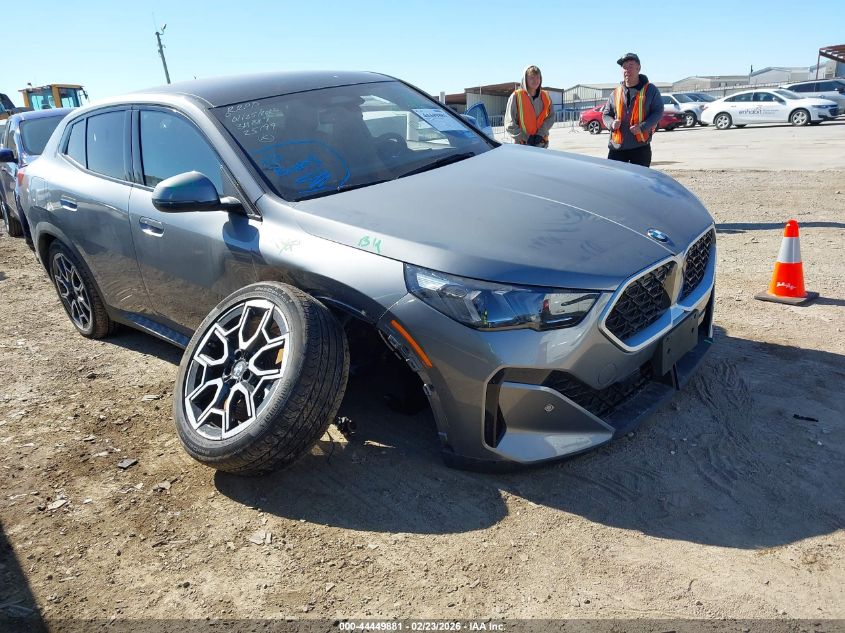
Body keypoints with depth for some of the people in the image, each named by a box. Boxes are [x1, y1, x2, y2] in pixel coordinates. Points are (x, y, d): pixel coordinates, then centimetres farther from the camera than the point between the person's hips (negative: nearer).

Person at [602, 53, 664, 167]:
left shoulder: (650, 90, 2)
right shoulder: (616, 92, 11)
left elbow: (658, 112, -2)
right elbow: (606, 114, 17)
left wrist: (642, 127, -17)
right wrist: (612, 124, -8)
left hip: (641, 146, -2)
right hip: (617, 146, 2)